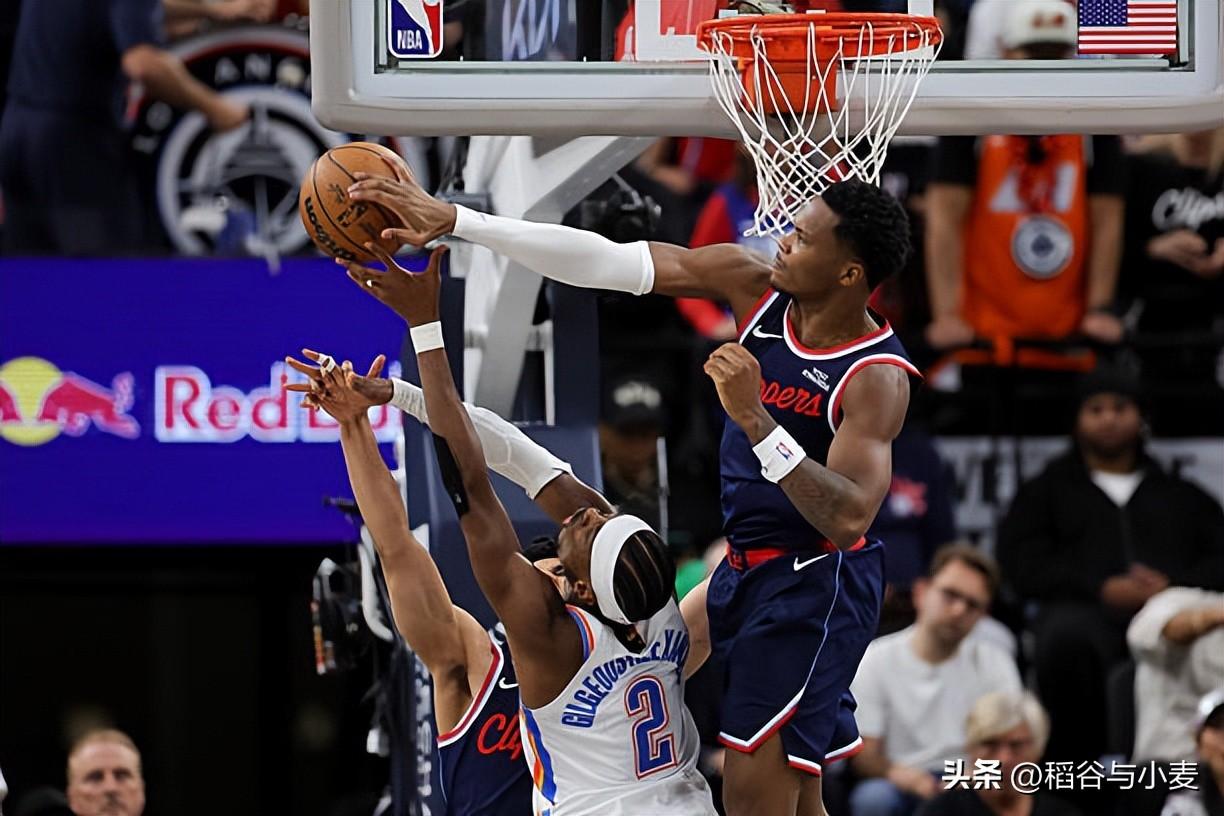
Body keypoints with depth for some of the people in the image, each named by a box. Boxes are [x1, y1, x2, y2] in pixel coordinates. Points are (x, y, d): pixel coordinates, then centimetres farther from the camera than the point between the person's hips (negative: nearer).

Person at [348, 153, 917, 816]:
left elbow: (848, 520, -33)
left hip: (812, 585, -8)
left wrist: (754, 419, -40)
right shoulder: (756, 288, -4)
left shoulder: (877, 378, -22)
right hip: (746, 568, 8)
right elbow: (602, 262, -8)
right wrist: (452, 221, -13)